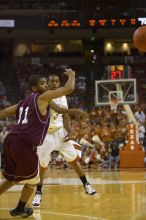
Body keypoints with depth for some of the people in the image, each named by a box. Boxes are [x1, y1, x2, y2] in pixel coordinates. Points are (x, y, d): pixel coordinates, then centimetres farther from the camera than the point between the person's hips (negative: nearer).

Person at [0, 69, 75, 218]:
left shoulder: (24, 102, 22)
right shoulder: (42, 97, -1)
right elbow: (69, 89, -6)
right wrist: (71, 75, 14)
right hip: (25, 145, -8)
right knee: (31, 181, 16)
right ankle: (20, 209, 30)